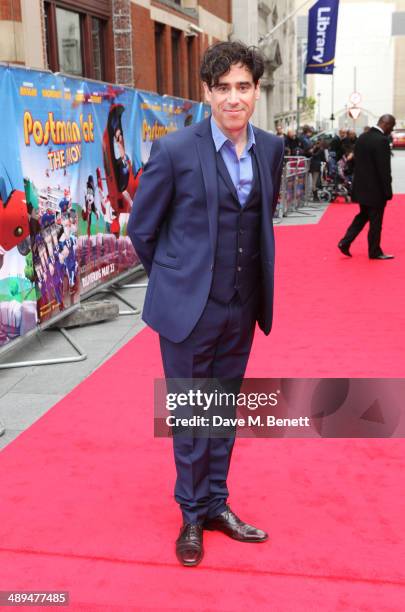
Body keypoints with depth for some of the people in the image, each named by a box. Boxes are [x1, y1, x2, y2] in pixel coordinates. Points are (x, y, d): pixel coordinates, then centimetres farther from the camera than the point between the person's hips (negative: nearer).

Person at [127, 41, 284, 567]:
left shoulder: (271, 149, 2)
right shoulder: (175, 151, -13)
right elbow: (141, 228, -3)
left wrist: (251, 274, 15)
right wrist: (177, 278, 6)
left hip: (242, 307, 5)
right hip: (190, 307, -4)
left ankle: (216, 503, 35)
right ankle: (192, 514, 28)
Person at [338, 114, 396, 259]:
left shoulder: (362, 137, 5)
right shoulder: (382, 140, -19)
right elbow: (384, 170, -19)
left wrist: (359, 182, 18)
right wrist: (387, 192, -13)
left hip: (361, 186, 8)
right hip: (375, 189, -7)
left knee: (363, 215, 21)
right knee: (375, 222, 5)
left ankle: (345, 242, 13)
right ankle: (374, 252, 16)